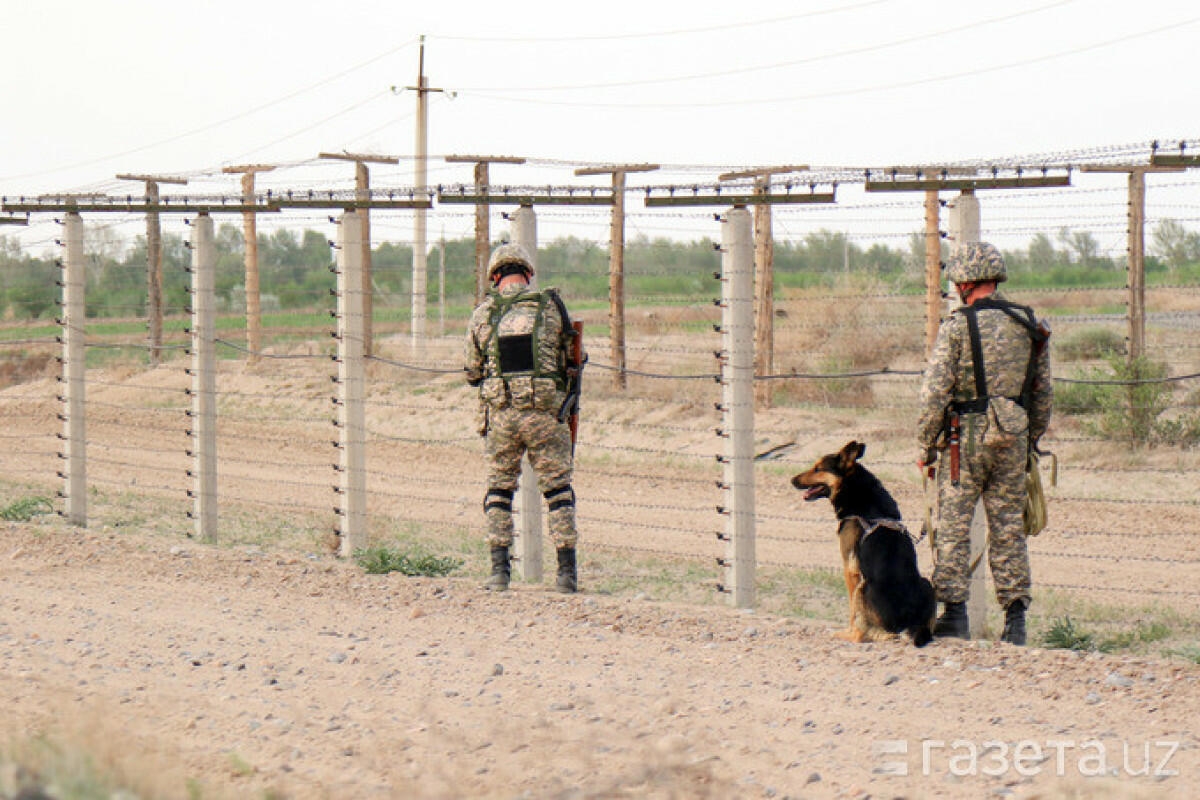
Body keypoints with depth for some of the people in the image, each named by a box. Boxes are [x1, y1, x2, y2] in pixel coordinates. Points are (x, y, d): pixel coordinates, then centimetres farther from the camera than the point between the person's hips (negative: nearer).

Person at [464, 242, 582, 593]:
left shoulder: (482, 314, 3)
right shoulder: (550, 306, 0)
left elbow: (473, 372, 10)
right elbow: (569, 357, 9)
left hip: (500, 414, 1)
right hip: (545, 411, -1)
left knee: (499, 488, 13)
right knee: (558, 488, 7)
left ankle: (499, 570, 7)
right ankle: (567, 571, 3)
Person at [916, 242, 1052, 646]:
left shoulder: (957, 326, -9)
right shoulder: (1029, 325, 7)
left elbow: (935, 393, -11)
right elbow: (1043, 394, 12)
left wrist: (926, 446, -2)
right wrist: (1029, 444, 21)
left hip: (966, 436, -4)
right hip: (1013, 438, 4)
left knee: (953, 525, 3)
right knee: (1008, 528, 8)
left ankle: (954, 612, 0)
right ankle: (1015, 617, 6)